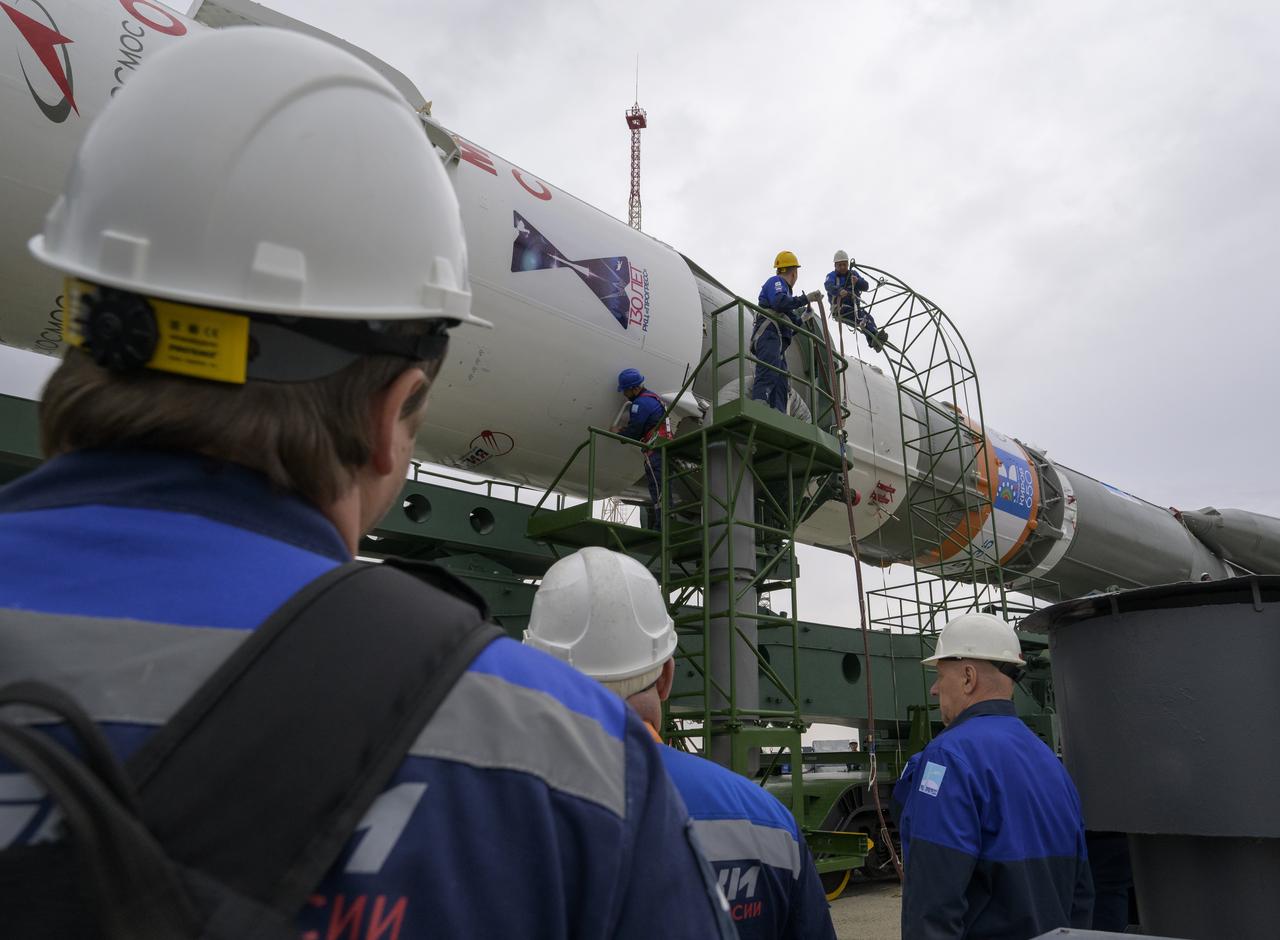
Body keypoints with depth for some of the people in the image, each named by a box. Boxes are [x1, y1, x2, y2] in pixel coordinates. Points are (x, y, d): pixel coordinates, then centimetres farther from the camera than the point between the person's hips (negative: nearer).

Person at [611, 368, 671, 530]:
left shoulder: (640, 403, -11)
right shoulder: (653, 398, 21)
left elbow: (633, 433, -10)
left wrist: (617, 433, 8)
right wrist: (624, 428, 18)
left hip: (655, 453, -10)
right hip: (665, 450, 10)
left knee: (658, 491, -11)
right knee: (662, 492, 10)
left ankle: (661, 527, -14)